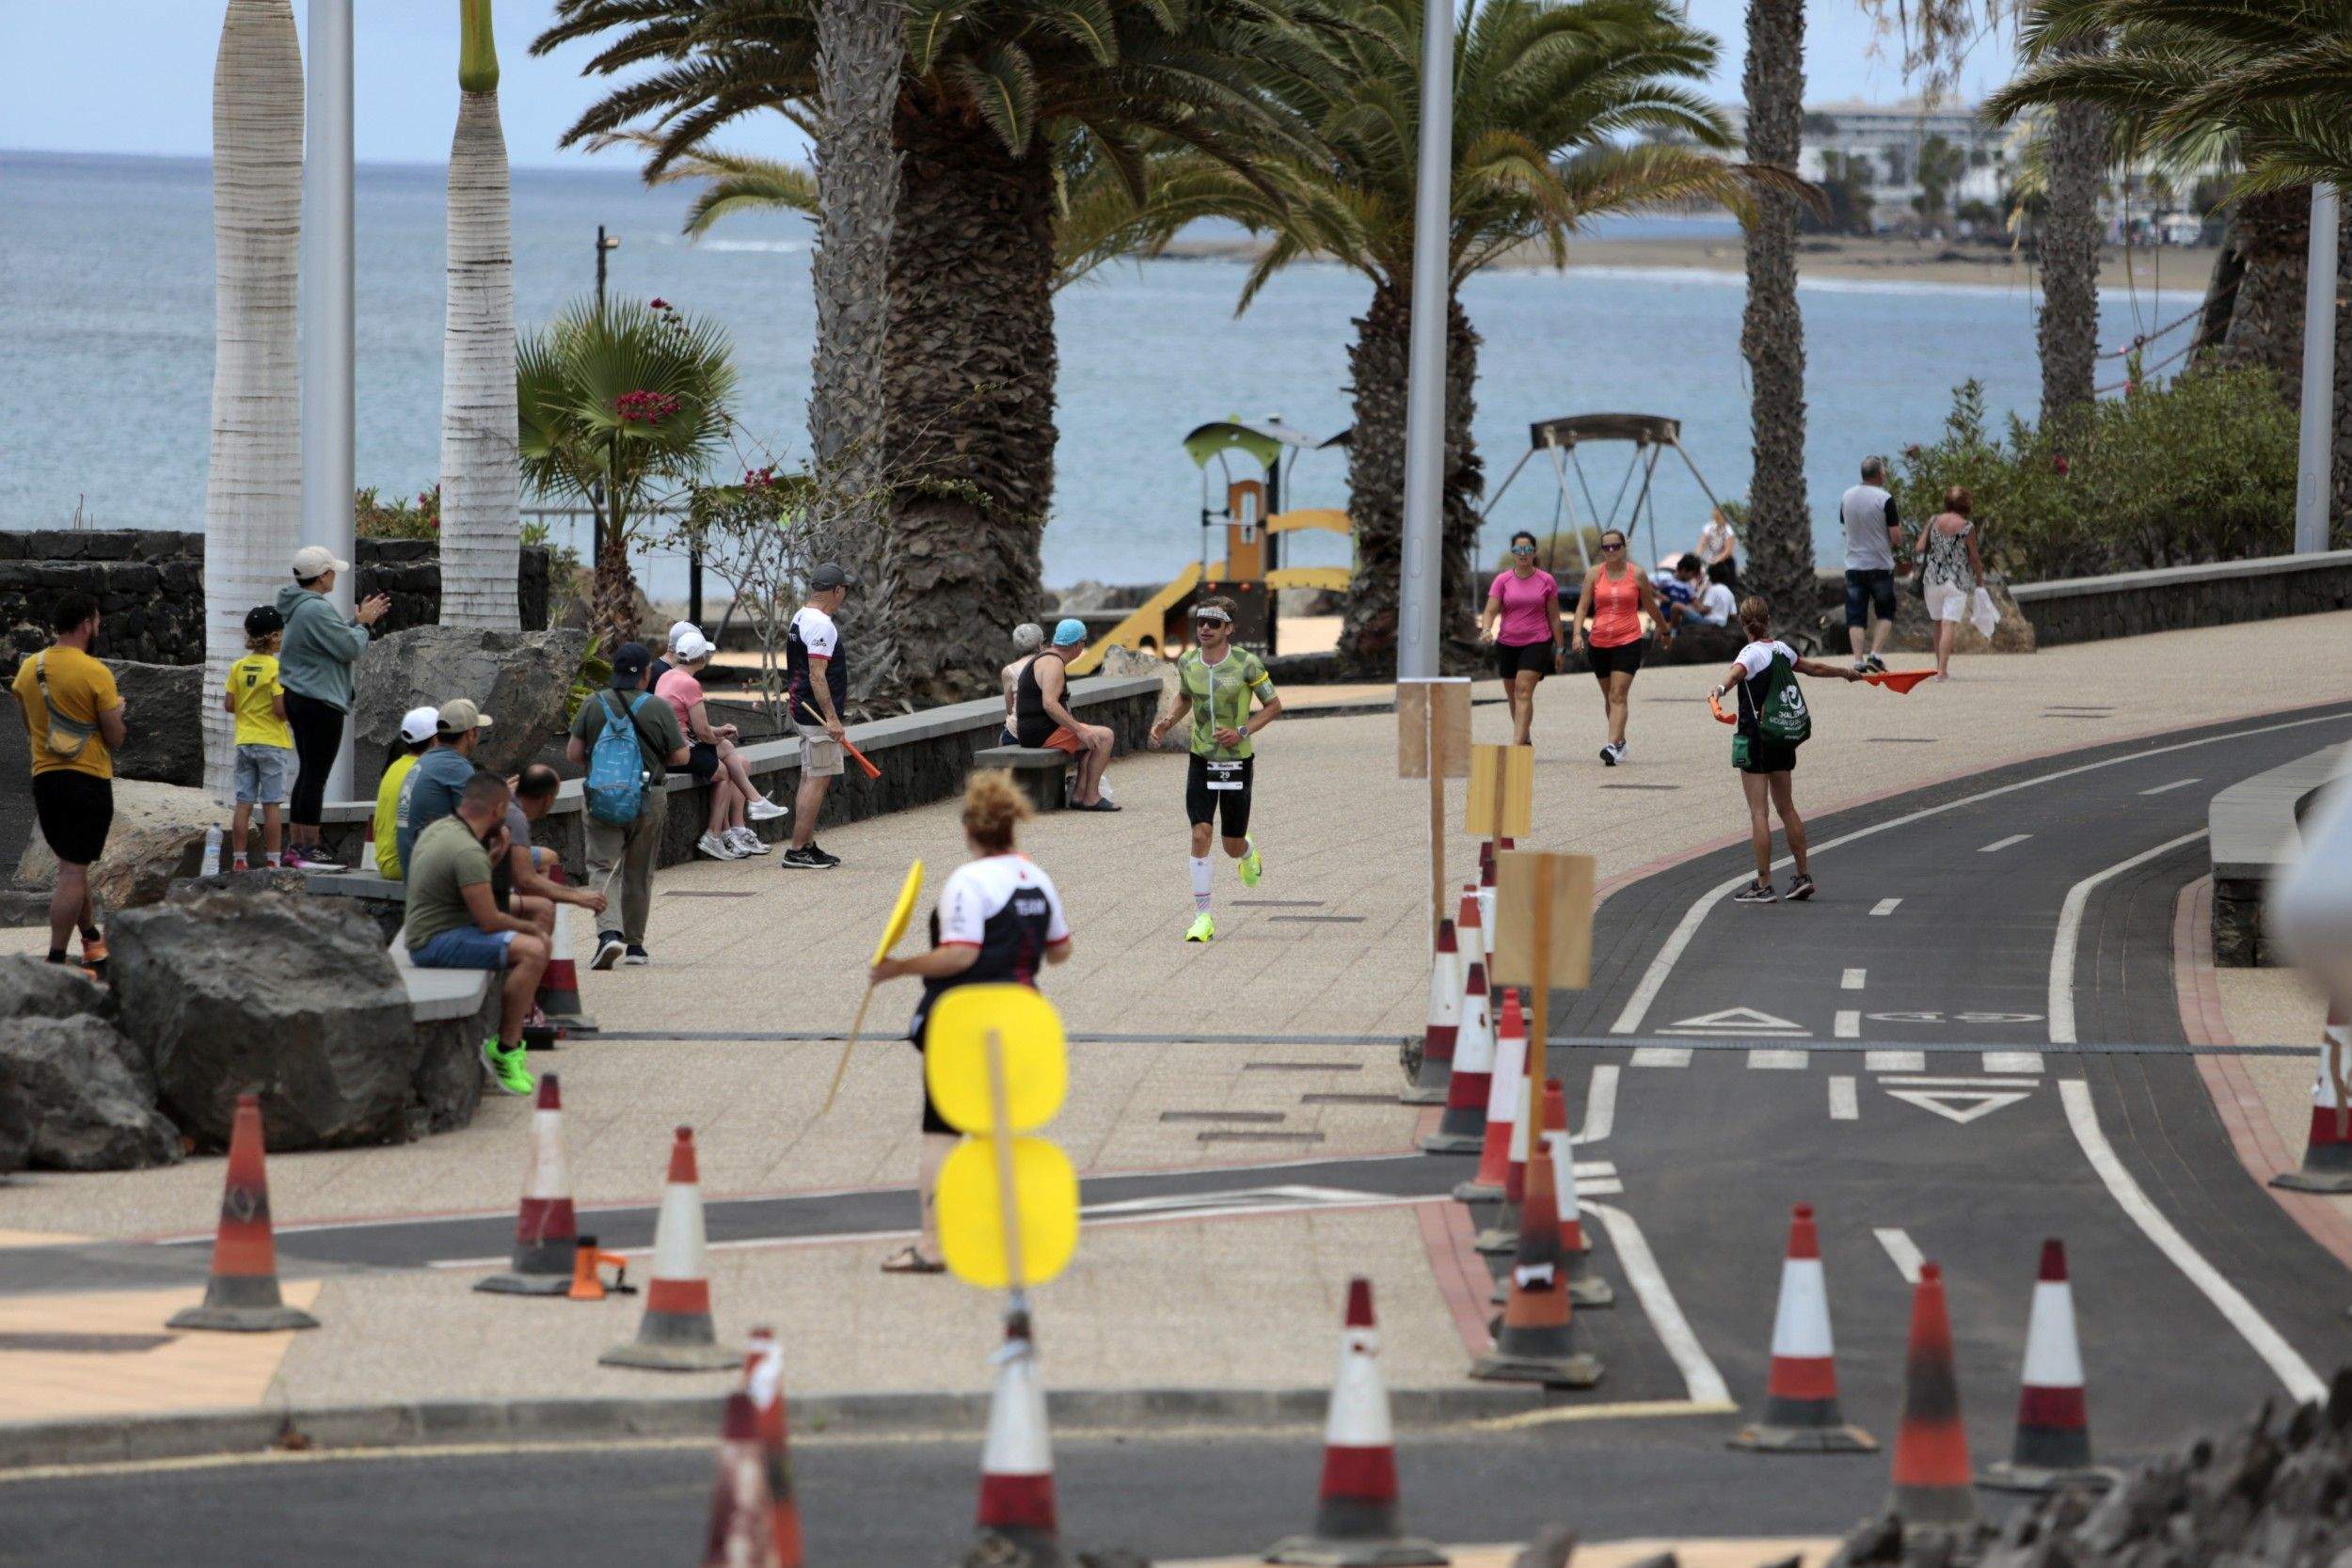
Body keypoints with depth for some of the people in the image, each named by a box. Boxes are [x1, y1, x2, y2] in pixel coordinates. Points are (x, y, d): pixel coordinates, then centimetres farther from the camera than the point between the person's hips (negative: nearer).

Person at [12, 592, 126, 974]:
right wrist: (119, 712, 10)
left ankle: (92, 941, 29)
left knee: (72, 865, 19)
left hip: (44, 779, 6)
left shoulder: (28, 669, 4)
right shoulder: (95, 673, -14)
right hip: (89, 780, -6)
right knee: (73, 871, -4)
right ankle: (56, 963, -7)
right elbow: (115, 738, -9)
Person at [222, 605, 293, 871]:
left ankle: (238, 860, 5)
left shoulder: (238, 667, 2)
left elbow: (228, 705, 3)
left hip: (244, 742, 4)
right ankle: (273, 862, 0)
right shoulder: (276, 669, -13)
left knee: (243, 803, 6)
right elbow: (281, 709, -18)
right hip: (272, 743, -4)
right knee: (272, 804, 0)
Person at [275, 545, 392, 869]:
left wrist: (358, 621, 14)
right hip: (320, 702, -11)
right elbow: (350, 648, -18)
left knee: (307, 773, 15)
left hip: (298, 697, 11)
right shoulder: (316, 610, -20)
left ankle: (296, 846, 17)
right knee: (315, 776, -8)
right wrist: (363, 623, -1)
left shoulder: (299, 606, 13)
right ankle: (308, 848, -8)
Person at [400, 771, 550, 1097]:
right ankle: (505, 1052, -17)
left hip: (428, 933, 11)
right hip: (437, 944, -11)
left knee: (540, 944, 14)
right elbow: (489, 920, -21)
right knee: (532, 952, -24)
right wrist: (527, 927, -3)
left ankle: (508, 1042, 12)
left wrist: (494, 858, 10)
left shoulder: (439, 829, 10)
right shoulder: (468, 851, -21)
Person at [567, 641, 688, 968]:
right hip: (649, 801, 0)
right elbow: (680, 757, -3)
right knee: (639, 874, 13)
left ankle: (608, 933, -24)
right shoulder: (658, 708, -6)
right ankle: (635, 944, 21)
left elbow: (573, 753, -2)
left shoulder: (593, 705, -3)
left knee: (602, 867, -2)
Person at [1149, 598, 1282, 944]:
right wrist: (1167, 723, 1)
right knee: (1200, 832, -13)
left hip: (1237, 760, -2)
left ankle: (1249, 854, 46)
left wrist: (1242, 731, -15)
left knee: (1233, 846, 6)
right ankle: (1202, 916, -9)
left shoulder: (1247, 664, -12)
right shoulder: (1187, 663, -1)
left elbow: (1274, 706, -2)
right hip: (1201, 760, 2)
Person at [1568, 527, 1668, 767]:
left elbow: (1650, 606, 14)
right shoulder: (1594, 574, 3)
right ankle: (1620, 741, 31)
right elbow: (1583, 606, -2)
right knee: (1609, 696, 15)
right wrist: (1577, 633, -17)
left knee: (1618, 696, -14)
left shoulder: (1636, 574, 1)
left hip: (1628, 642, -3)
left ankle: (1612, 746, -24)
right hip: (1599, 643, 3)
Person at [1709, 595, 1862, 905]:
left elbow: (1737, 671, -35)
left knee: (1759, 812, -6)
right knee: (1786, 808, 17)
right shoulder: (1782, 650, 9)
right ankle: (1804, 876, 21)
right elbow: (1814, 668, 26)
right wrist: (1846, 672, 46)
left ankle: (1764, 885, -8)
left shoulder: (1752, 653, -11)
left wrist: (1722, 687, -56)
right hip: (1784, 737, 7)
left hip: (1755, 738, -7)